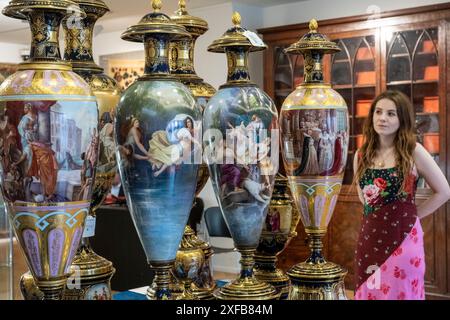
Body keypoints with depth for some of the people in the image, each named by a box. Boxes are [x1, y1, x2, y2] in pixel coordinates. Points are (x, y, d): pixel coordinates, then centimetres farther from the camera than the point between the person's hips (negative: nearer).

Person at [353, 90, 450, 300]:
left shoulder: (413, 151, -6)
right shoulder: (361, 155, 4)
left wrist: (412, 215, 0)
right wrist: (378, 213, 8)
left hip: (403, 238, -3)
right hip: (370, 238, 4)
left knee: (400, 293, 4)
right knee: (369, 293, 10)